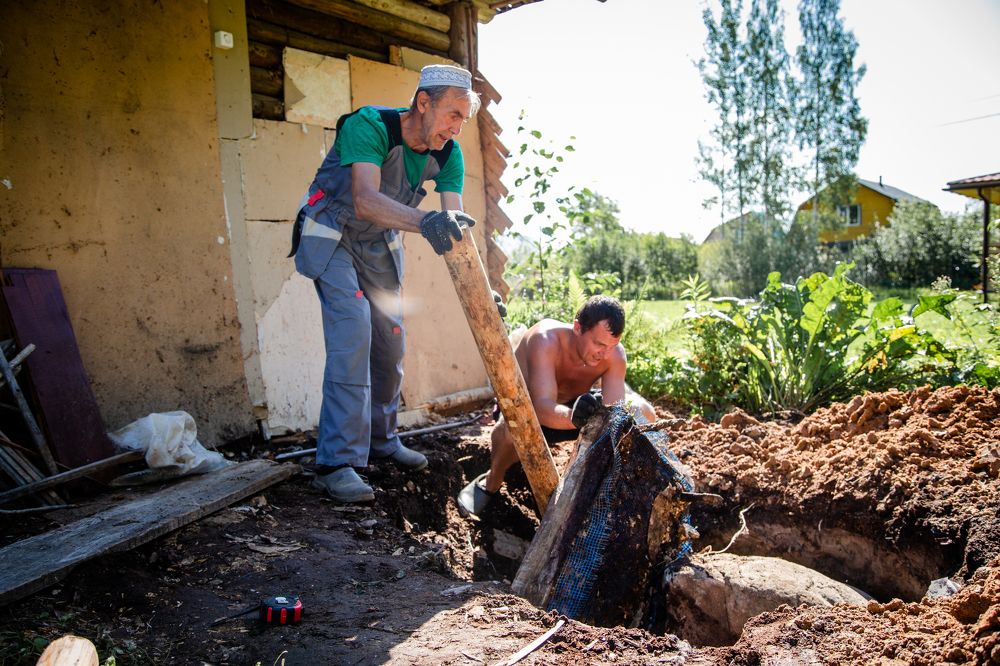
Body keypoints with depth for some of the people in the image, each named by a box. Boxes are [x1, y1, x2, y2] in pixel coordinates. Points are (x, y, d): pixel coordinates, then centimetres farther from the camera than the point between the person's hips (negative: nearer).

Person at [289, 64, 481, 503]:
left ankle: (381, 438, 28)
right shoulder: (369, 125, -27)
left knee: (390, 341, 8)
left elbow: (455, 222, -17)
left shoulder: (448, 154, -10)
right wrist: (424, 221, -60)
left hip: (380, 245, 7)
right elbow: (365, 200, -43)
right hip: (331, 236, -6)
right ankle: (336, 463, -17)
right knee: (353, 332, -21)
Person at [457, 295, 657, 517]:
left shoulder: (614, 353, -24)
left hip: (572, 404, 5)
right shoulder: (546, 340, -38)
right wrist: (572, 416, -70)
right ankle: (491, 481, -10)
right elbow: (542, 407, -49)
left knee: (644, 415, -15)